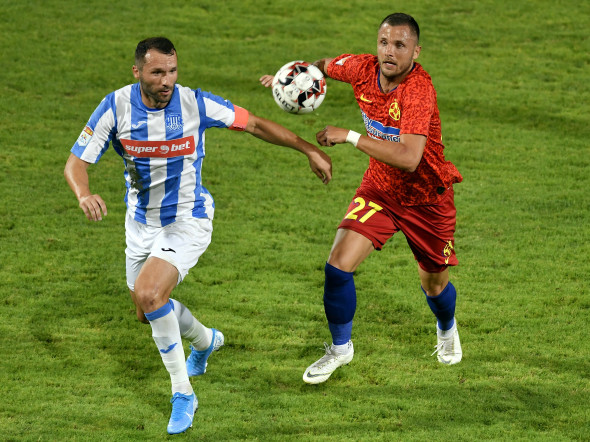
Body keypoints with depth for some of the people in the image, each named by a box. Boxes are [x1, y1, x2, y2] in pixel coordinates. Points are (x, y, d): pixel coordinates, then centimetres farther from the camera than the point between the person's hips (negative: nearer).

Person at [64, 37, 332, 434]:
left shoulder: (196, 104, -19)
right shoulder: (117, 107, -15)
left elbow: (255, 124, -6)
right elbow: (76, 162, -12)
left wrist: (310, 150, -2)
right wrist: (84, 194, -35)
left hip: (187, 222, -5)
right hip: (141, 221, 5)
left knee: (147, 295, -25)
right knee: (149, 308, 19)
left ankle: (183, 394, -11)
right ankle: (204, 341, 54)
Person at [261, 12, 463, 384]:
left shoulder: (419, 89, -33)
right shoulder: (364, 69, -14)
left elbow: (408, 158, -44)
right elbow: (328, 65, 12)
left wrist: (350, 136, -40)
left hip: (427, 198, -4)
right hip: (380, 188, 4)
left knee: (435, 284, 14)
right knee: (339, 264, -13)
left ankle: (447, 330, 51)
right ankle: (340, 349, 10)